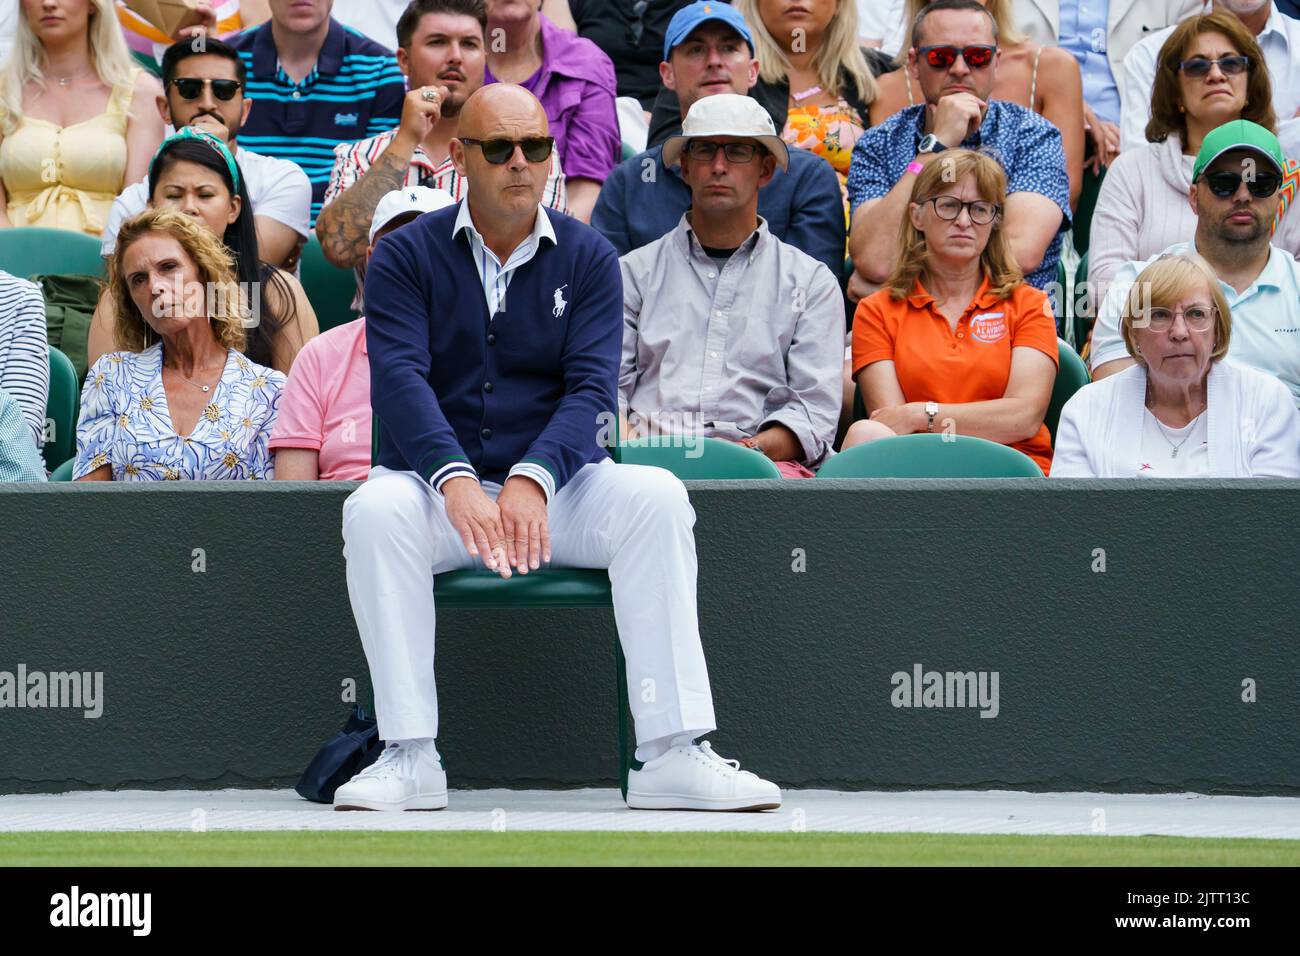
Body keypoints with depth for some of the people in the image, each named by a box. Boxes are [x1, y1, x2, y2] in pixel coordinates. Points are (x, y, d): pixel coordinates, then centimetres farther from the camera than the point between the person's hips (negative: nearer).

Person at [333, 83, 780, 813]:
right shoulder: (408, 255, 4)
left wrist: (532, 479, -26)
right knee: (375, 508, -33)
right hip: (437, 485, -1)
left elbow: (592, 387, -6)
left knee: (656, 496, -28)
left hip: (558, 487, 1)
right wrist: (455, 480, -29)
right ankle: (410, 757, -30)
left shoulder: (587, 257, 7)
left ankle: (673, 753, -30)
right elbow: (400, 377, -11)